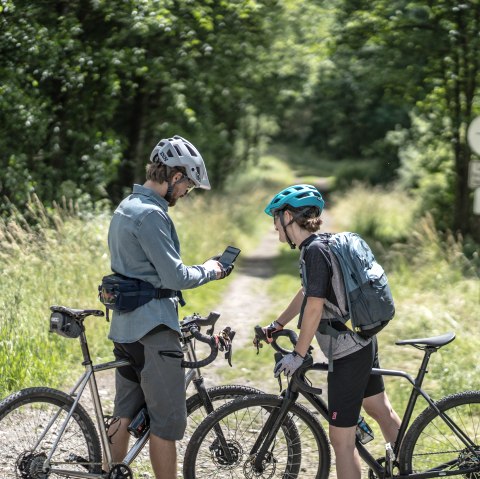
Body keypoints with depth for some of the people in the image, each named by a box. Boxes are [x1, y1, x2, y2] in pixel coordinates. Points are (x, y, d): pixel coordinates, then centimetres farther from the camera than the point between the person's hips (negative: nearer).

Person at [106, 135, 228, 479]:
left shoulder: (127, 207, 16)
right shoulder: (150, 214, -17)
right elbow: (175, 276, -18)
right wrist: (209, 271, -1)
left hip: (126, 327, 10)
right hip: (153, 330, -10)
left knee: (125, 415, 15)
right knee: (168, 421, -3)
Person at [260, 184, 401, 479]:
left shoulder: (315, 250, -20)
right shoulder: (323, 244, 9)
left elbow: (314, 306, -22)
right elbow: (306, 293, 21)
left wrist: (298, 355, -15)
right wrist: (277, 325, 28)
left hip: (348, 353, -10)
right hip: (364, 342, 10)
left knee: (341, 439, -5)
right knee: (382, 410, 26)